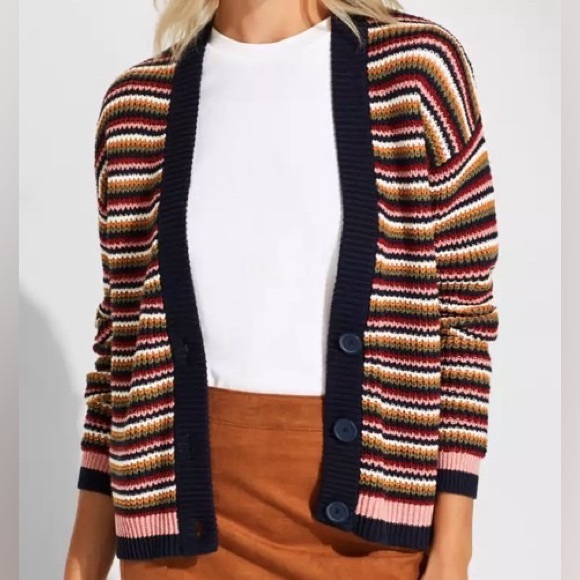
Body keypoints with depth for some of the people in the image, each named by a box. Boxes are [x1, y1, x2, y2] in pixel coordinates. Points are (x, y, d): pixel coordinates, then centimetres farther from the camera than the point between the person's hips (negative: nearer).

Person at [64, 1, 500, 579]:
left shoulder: (416, 66, -3)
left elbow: (464, 310, -2)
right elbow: (122, 334, 8)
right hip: (188, 506, 2)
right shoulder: (137, 102, 5)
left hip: (362, 501, -1)